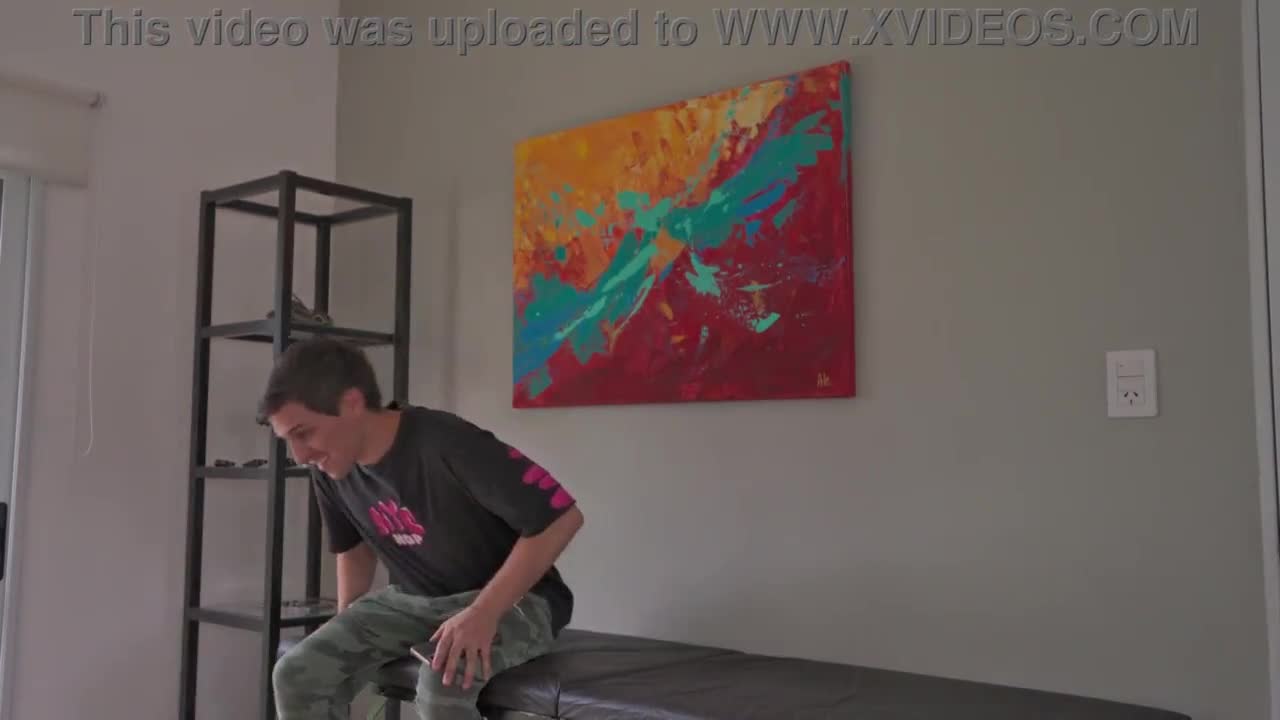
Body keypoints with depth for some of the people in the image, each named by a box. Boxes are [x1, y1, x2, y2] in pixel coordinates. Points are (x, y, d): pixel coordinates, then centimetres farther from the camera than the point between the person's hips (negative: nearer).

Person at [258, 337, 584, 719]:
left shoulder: (448, 445, -28)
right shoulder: (330, 471, -6)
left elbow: (562, 517, -26)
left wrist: (483, 613, -30)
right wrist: (345, 634, 7)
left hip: (512, 599, -6)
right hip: (412, 599, 7)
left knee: (441, 683, -35)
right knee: (297, 674, -12)